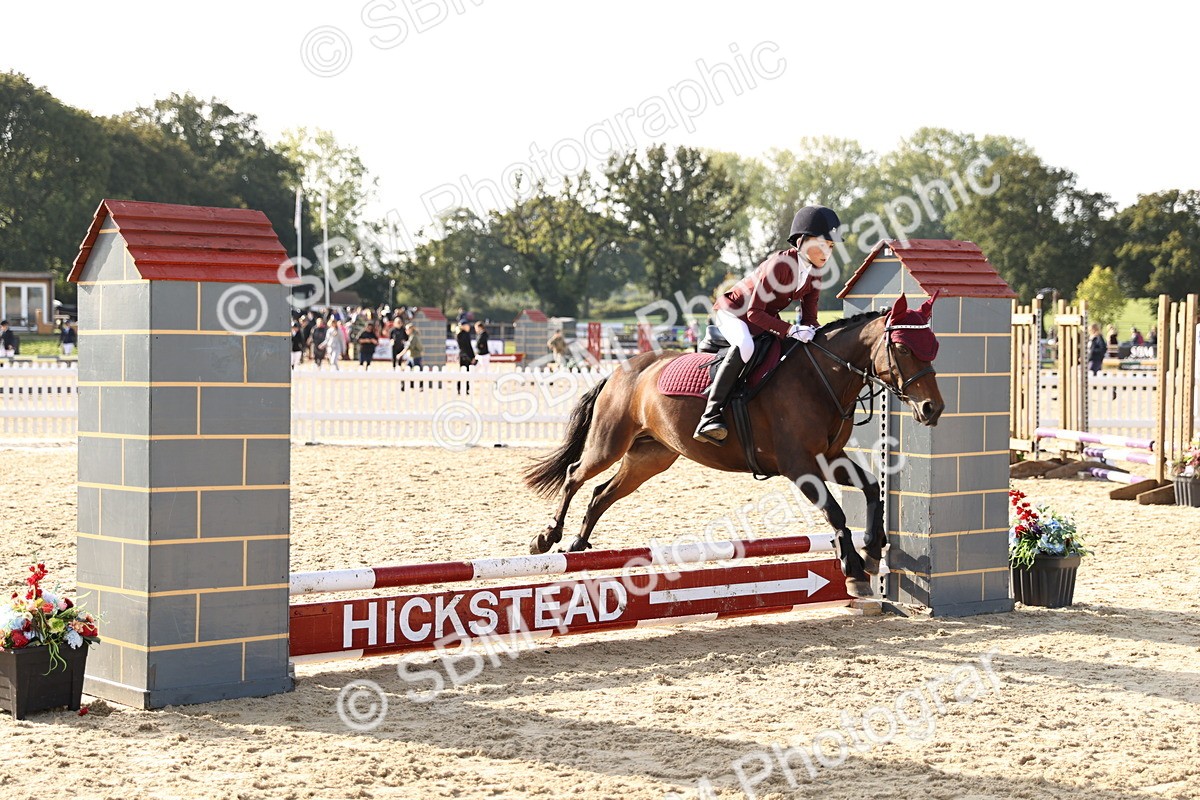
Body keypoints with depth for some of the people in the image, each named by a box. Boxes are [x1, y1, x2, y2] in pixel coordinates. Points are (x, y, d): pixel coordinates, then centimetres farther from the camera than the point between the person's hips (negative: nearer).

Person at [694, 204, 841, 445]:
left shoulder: (813, 274, -6)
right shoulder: (780, 265, -29)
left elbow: (809, 315, -5)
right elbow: (754, 312, -30)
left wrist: (808, 330, -29)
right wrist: (790, 330, -39)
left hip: (763, 319, 9)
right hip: (734, 312, -8)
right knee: (745, 346, -38)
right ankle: (710, 416, -40)